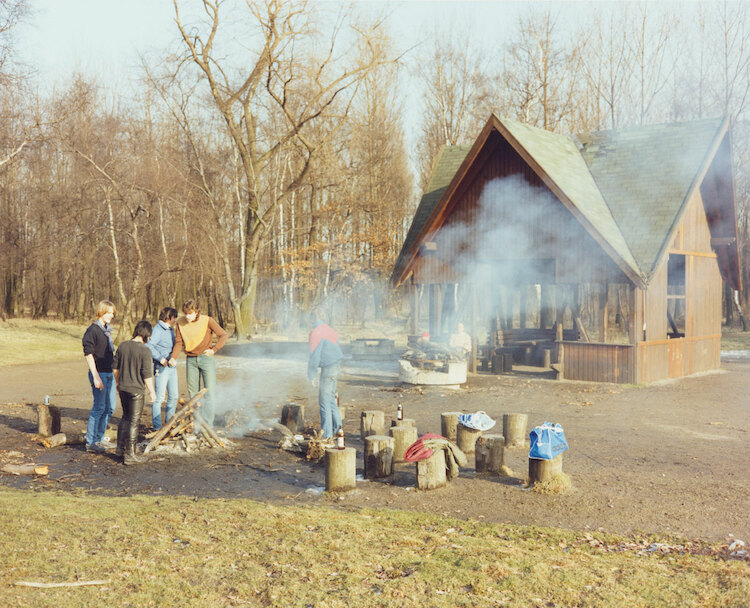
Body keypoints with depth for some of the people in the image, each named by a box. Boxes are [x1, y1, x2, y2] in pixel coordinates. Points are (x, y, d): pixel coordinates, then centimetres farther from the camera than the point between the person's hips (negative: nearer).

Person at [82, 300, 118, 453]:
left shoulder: (107, 330, 13)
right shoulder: (93, 330, -12)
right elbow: (88, 354, -16)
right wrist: (96, 376, -21)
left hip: (109, 373, 9)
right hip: (99, 373, -9)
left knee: (109, 407, 13)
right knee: (99, 407, -6)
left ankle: (99, 438, 24)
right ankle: (90, 443, 1)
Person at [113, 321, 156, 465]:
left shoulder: (123, 346, 3)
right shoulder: (145, 350, -16)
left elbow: (115, 367, 11)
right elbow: (147, 374, -16)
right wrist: (151, 391, -5)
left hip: (123, 388, 6)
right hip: (136, 390, -6)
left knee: (125, 417, 23)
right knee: (134, 421, 2)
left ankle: (121, 447, 25)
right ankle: (129, 455, 7)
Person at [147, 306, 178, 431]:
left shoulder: (171, 329, 15)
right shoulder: (158, 329, -12)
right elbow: (149, 346, -22)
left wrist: (173, 358, 8)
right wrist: (161, 359, -21)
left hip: (172, 367, 9)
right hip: (161, 368, -9)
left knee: (173, 397, 13)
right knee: (159, 398, -4)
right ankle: (157, 427, 1)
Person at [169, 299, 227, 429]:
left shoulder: (207, 321, -10)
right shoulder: (180, 323, -1)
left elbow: (223, 335, -3)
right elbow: (179, 343, 0)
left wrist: (214, 350, -10)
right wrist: (173, 357, -15)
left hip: (206, 358, -3)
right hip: (191, 360, 3)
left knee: (209, 392, -7)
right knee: (193, 393, 7)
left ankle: (208, 424, -3)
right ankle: (196, 425, 16)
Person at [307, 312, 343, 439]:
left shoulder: (316, 334, -16)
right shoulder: (328, 329, 13)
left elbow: (314, 356, -17)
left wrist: (312, 375, -10)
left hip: (328, 367, -9)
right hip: (336, 364, 9)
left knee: (324, 400, -2)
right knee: (330, 397, 19)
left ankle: (327, 433, 0)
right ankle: (337, 427, 22)